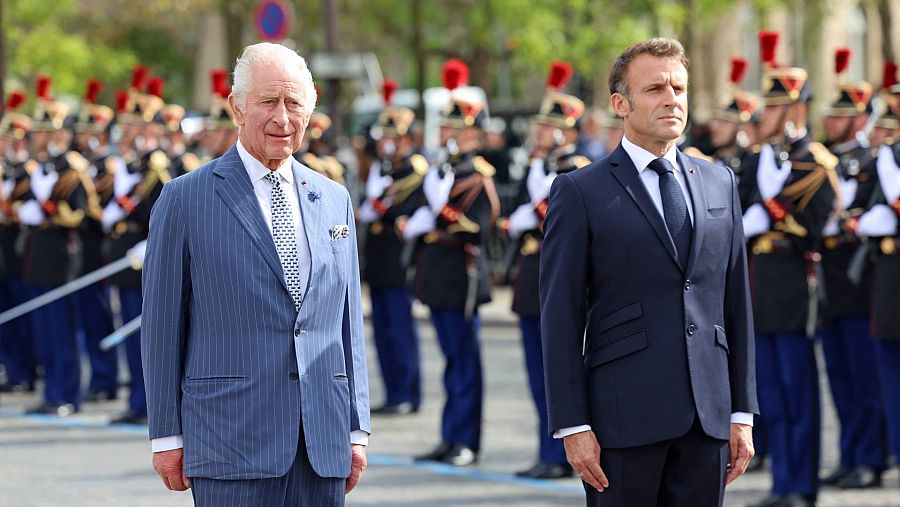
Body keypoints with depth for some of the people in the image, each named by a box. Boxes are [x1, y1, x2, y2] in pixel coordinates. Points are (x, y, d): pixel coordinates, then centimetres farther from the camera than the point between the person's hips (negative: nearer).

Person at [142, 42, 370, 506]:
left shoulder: (335, 201, 14)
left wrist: (357, 431, 11)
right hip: (232, 441, -4)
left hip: (323, 447, 4)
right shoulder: (184, 199, 1)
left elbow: (349, 324, 16)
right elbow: (161, 326, 1)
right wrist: (167, 436, -2)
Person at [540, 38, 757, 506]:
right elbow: (561, 320, -3)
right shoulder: (580, 192, -1)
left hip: (707, 415, 4)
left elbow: (735, 303, 14)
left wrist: (742, 412, 9)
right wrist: (572, 426, -9)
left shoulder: (719, 183, 14)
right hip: (624, 415, -4)